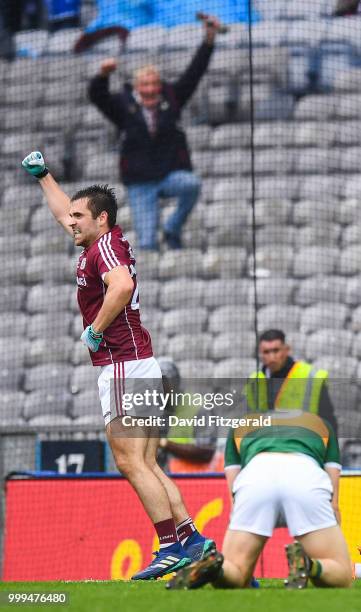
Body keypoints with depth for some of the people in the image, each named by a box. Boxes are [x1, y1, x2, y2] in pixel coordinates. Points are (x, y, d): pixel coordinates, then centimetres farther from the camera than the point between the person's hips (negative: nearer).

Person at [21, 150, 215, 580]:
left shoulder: (105, 245, -8)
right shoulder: (100, 243, 18)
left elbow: (122, 286, -30)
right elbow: (64, 213, 38)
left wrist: (95, 331, -19)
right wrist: (42, 175, 45)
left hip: (124, 365, -10)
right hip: (141, 365, 10)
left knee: (130, 461, -12)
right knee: (147, 464, 8)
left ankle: (173, 547, -16)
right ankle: (192, 539, 4)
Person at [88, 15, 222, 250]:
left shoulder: (171, 98, 3)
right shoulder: (124, 105, 0)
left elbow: (194, 74, -1)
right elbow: (97, 96, -14)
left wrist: (209, 40, -10)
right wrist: (104, 75, -35)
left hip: (172, 174, 1)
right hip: (140, 182, -1)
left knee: (192, 184, -31)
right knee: (147, 243, -7)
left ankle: (173, 229, -11)